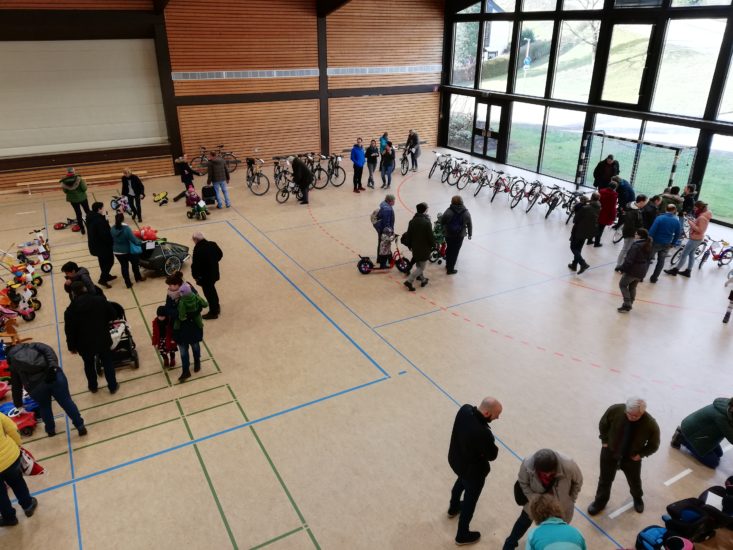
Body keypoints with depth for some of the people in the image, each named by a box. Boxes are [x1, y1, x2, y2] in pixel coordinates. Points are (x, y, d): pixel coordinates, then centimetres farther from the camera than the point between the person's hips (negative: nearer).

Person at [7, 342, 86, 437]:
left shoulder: (13, 365, 26)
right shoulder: (33, 346, 25)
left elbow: (16, 386, 30)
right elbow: (48, 350, 1)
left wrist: (18, 404, 40)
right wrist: (53, 365, -9)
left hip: (35, 385, 1)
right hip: (53, 375, -1)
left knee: (44, 407, 28)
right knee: (66, 402, 11)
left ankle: (50, 430, 42)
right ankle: (80, 426, 16)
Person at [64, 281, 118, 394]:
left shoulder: (71, 310, -14)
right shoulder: (100, 300, -12)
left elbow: (69, 331, -8)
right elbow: (112, 315, 0)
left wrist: (72, 346, 6)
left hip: (85, 344, 0)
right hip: (103, 340, 0)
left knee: (89, 365, 24)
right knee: (107, 363, 18)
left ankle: (93, 387, 42)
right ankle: (113, 386, 27)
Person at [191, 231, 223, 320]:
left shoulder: (198, 249, -27)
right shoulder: (212, 244, -5)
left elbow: (195, 264, -25)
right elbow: (220, 254, 10)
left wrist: (195, 275, -11)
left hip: (205, 276, -7)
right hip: (214, 273, 7)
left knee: (209, 293, 10)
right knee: (212, 290, 27)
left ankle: (213, 313, 24)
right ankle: (216, 307, 44)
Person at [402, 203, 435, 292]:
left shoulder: (412, 221, -2)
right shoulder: (427, 222, -21)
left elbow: (408, 235, 4)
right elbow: (430, 236, -16)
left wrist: (409, 245, 17)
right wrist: (434, 244, 1)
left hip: (415, 247, 7)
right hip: (424, 248, -7)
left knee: (418, 264, 24)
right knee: (421, 267, 2)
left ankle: (423, 279, 37)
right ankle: (409, 281, -7)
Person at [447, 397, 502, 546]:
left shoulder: (465, 409, -21)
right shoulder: (483, 433, -42)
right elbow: (492, 455, -24)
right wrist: (490, 445, -7)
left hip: (455, 459, 7)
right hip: (473, 471, -7)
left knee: (462, 481, 37)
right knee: (470, 501, 20)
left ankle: (453, 507, 65)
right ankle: (462, 535, 42)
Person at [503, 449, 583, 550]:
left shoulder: (568, 465, -40)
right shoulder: (527, 464, -39)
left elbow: (578, 482, -15)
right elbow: (523, 484, -17)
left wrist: (570, 500, -8)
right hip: (536, 498, 1)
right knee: (525, 520, 24)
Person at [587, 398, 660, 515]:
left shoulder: (651, 425, -31)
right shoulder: (615, 410, -30)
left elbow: (653, 445, -9)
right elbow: (603, 424, -7)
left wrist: (640, 454, -12)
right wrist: (605, 441, -5)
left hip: (631, 457, 0)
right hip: (610, 452, 0)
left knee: (634, 481, 27)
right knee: (605, 479, 19)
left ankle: (637, 498, 60)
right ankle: (600, 501, 45)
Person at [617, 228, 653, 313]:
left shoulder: (636, 245, -21)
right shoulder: (649, 246, 7)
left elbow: (629, 259, -23)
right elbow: (649, 260, 14)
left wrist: (622, 268, -13)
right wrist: (644, 270, 22)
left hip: (633, 270, -8)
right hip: (642, 272, 8)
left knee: (623, 284, 6)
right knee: (632, 287, 21)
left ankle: (627, 304, -3)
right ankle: (630, 304, 24)